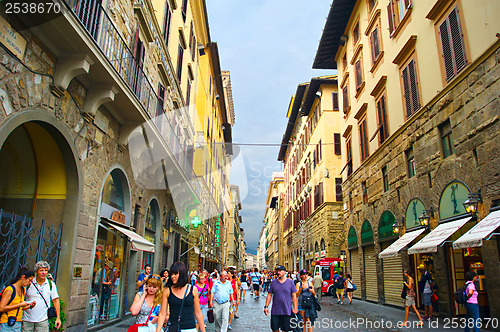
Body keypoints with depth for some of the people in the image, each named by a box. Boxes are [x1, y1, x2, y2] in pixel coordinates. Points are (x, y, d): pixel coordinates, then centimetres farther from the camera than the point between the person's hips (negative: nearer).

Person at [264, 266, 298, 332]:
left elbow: (294, 296, 2)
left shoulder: (290, 282, 1)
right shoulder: (273, 282, 5)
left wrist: (295, 308, -3)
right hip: (275, 311, 2)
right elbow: (269, 295, 7)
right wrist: (266, 306, 1)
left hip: (286, 311, -1)